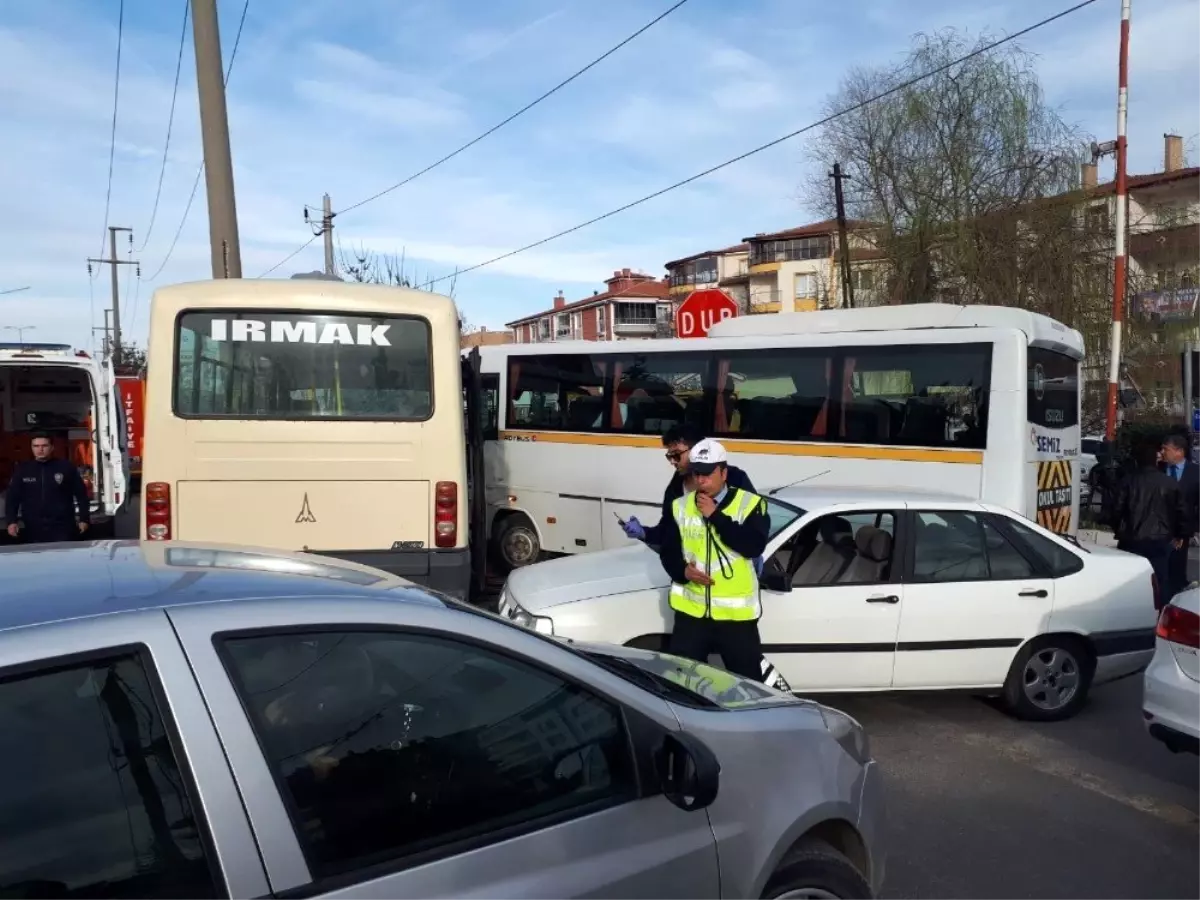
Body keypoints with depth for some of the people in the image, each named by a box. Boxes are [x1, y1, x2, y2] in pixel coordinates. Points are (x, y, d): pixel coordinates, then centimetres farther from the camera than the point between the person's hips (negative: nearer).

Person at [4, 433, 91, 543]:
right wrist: (12, 521, 0)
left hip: (63, 528, -2)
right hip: (34, 529, 2)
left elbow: (81, 494, 3)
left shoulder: (66, 467, 1)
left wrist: (84, 519, 0)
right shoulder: (22, 470, 7)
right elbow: (12, 497, 10)